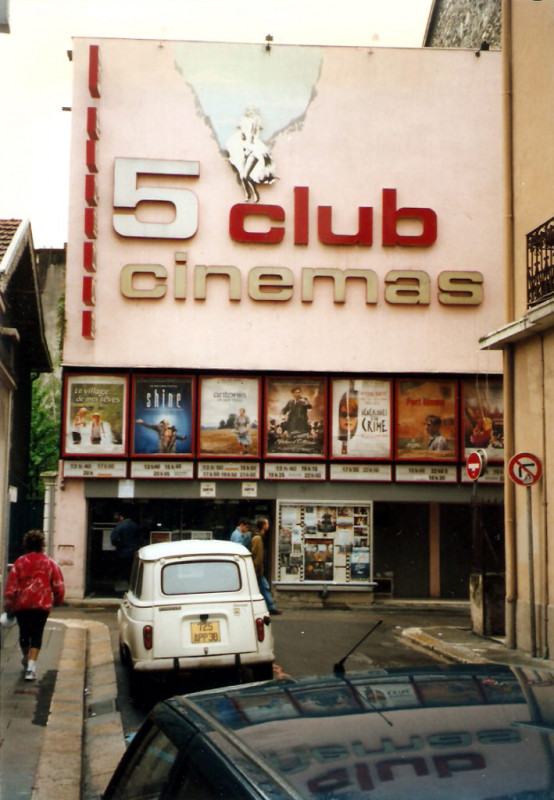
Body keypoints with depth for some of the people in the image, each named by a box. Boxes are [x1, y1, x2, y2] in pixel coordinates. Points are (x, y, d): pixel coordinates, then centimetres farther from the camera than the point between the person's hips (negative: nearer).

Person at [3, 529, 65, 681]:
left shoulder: (20, 562, 0)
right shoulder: (49, 562, 3)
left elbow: (11, 584, -3)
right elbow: (58, 585, 4)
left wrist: (8, 605, 2)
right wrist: (58, 600, 21)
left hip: (22, 604, 0)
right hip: (42, 605, 0)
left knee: (24, 632, 17)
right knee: (37, 634, 3)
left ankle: (26, 659, 36)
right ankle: (31, 665, -12)